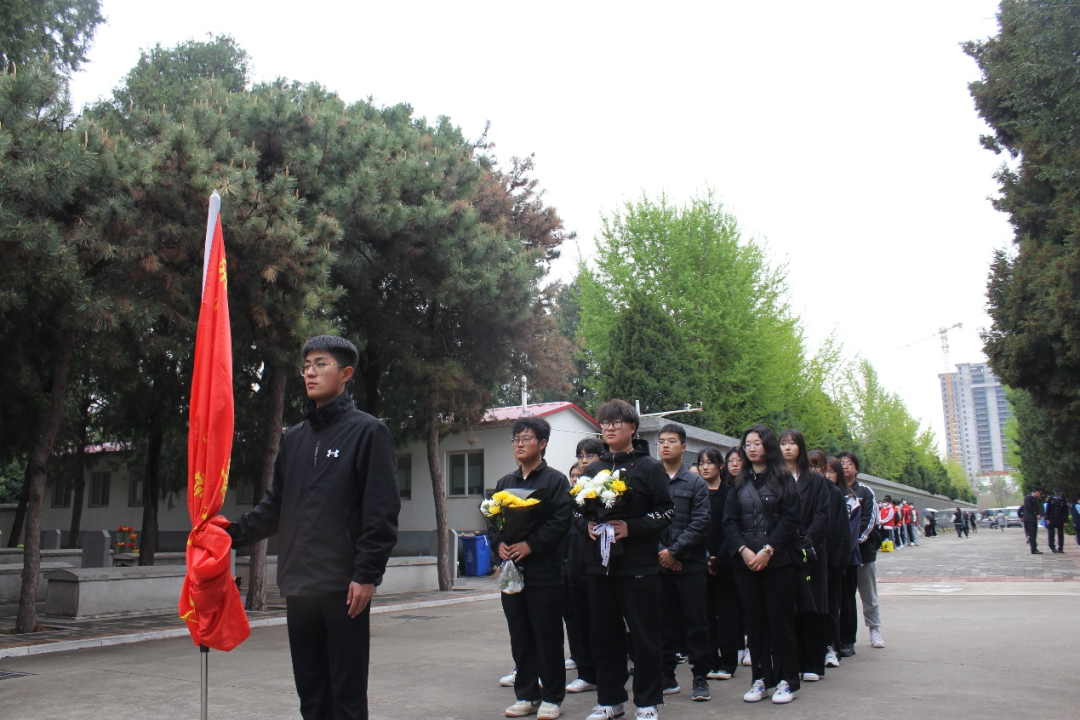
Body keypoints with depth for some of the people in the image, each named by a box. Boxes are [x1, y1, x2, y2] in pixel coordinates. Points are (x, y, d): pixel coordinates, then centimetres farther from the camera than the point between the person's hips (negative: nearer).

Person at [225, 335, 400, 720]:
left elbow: (382, 511, -9)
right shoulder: (294, 438, 17)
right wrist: (235, 533, 2)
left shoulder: (368, 431, -3)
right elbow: (275, 507, 19)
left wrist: (366, 574, -15)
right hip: (299, 586, 6)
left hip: (344, 587, -6)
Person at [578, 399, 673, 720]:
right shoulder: (593, 469, 13)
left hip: (637, 564, -5)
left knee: (644, 636, 3)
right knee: (604, 635, 12)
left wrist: (631, 527, -17)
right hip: (600, 564, 5)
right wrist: (587, 524, -5)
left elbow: (666, 511, -6)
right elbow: (576, 509, 17)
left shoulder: (649, 467, -2)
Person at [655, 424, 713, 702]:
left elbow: (700, 524, -5)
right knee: (664, 622, 8)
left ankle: (700, 678, 13)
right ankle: (667, 676, 19)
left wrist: (674, 551, -13)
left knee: (696, 622, 3)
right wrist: (659, 552, -9)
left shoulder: (696, 484, 3)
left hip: (690, 564, -1)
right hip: (658, 564, 1)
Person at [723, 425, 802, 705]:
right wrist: (743, 550, -9)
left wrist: (768, 550, -14)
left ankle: (786, 680, 8)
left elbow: (790, 519, -6)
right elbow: (729, 521, 6)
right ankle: (761, 678, 14)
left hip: (778, 562, -3)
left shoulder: (783, 479, 2)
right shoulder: (739, 484, 12)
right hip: (745, 562, 3)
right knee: (754, 621, 6)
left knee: (780, 619, 0)